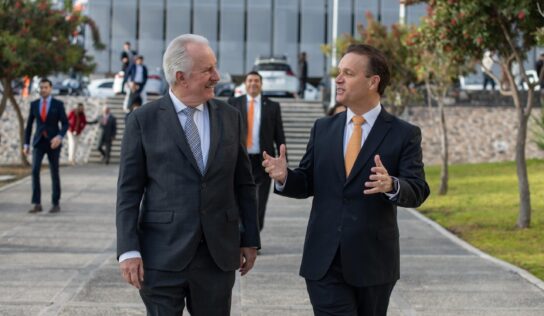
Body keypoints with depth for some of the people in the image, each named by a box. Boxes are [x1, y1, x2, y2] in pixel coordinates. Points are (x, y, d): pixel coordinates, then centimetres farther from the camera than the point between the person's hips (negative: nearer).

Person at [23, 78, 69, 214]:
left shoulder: (58, 104, -2)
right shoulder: (34, 104, 6)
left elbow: (65, 124, -5)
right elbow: (29, 125, 10)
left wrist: (60, 137, -25)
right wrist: (26, 144, 5)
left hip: (53, 143, -2)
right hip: (38, 142, 2)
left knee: (54, 173, 2)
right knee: (35, 171, -13)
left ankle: (56, 204, 14)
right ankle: (37, 204, -12)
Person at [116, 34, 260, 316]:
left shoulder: (230, 117, 8)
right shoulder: (143, 120, -1)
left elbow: (244, 184, 12)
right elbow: (129, 190, -3)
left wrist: (250, 239, 11)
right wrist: (128, 250, -9)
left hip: (219, 253, 3)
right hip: (163, 255, -3)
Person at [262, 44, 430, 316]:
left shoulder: (404, 134, -2)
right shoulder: (323, 128, 8)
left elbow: (417, 191, -10)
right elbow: (307, 183, 9)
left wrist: (391, 185, -32)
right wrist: (285, 177, -13)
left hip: (373, 262, -1)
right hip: (324, 261, 1)